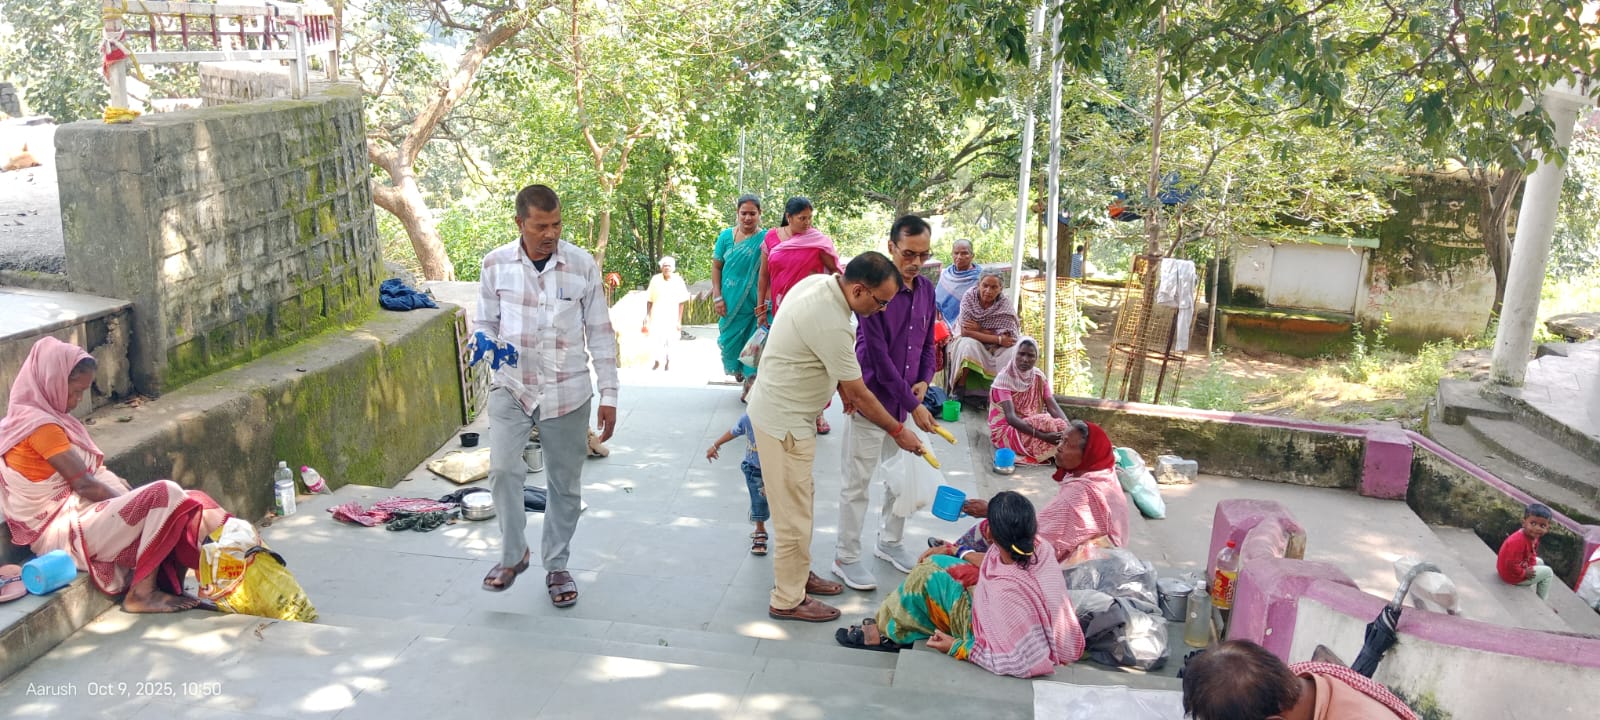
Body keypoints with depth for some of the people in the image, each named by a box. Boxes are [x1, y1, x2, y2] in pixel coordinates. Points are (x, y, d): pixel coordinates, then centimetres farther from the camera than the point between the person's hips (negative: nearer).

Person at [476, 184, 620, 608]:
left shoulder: (582, 265, -6)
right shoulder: (495, 264, -4)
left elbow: (600, 334, 0)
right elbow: (486, 323, 8)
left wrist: (609, 395, -1)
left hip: (568, 393, 0)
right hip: (512, 387, 0)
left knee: (565, 483, 8)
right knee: (502, 469, -17)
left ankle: (556, 566, 27)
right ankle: (512, 555, 7)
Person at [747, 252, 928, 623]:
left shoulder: (818, 282, -3)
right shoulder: (830, 324, -31)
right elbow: (860, 396, -21)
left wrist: (844, 386, 4)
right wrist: (898, 432, -8)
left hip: (784, 409, 10)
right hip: (784, 421, -10)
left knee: (802, 498, 21)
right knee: (794, 512, 1)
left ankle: (798, 574, 37)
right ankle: (788, 600, 14)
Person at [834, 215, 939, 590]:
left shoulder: (926, 290, 3)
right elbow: (878, 356, -21)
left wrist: (924, 381, -4)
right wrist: (913, 405, -21)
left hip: (905, 401, 7)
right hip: (872, 399, -7)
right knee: (858, 482, 2)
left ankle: (889, 542, 35)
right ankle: (846, 557, 14)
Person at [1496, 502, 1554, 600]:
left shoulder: (1533, 537, -4)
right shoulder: (1518, 541, -35)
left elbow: (1532, 555, 12)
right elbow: (1512, 564, -34)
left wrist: (1531, 567, -4)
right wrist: (1524, 573, -19)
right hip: (1511, 575, -10)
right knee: (1547, 572, 1)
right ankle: (1541, 601, 17)